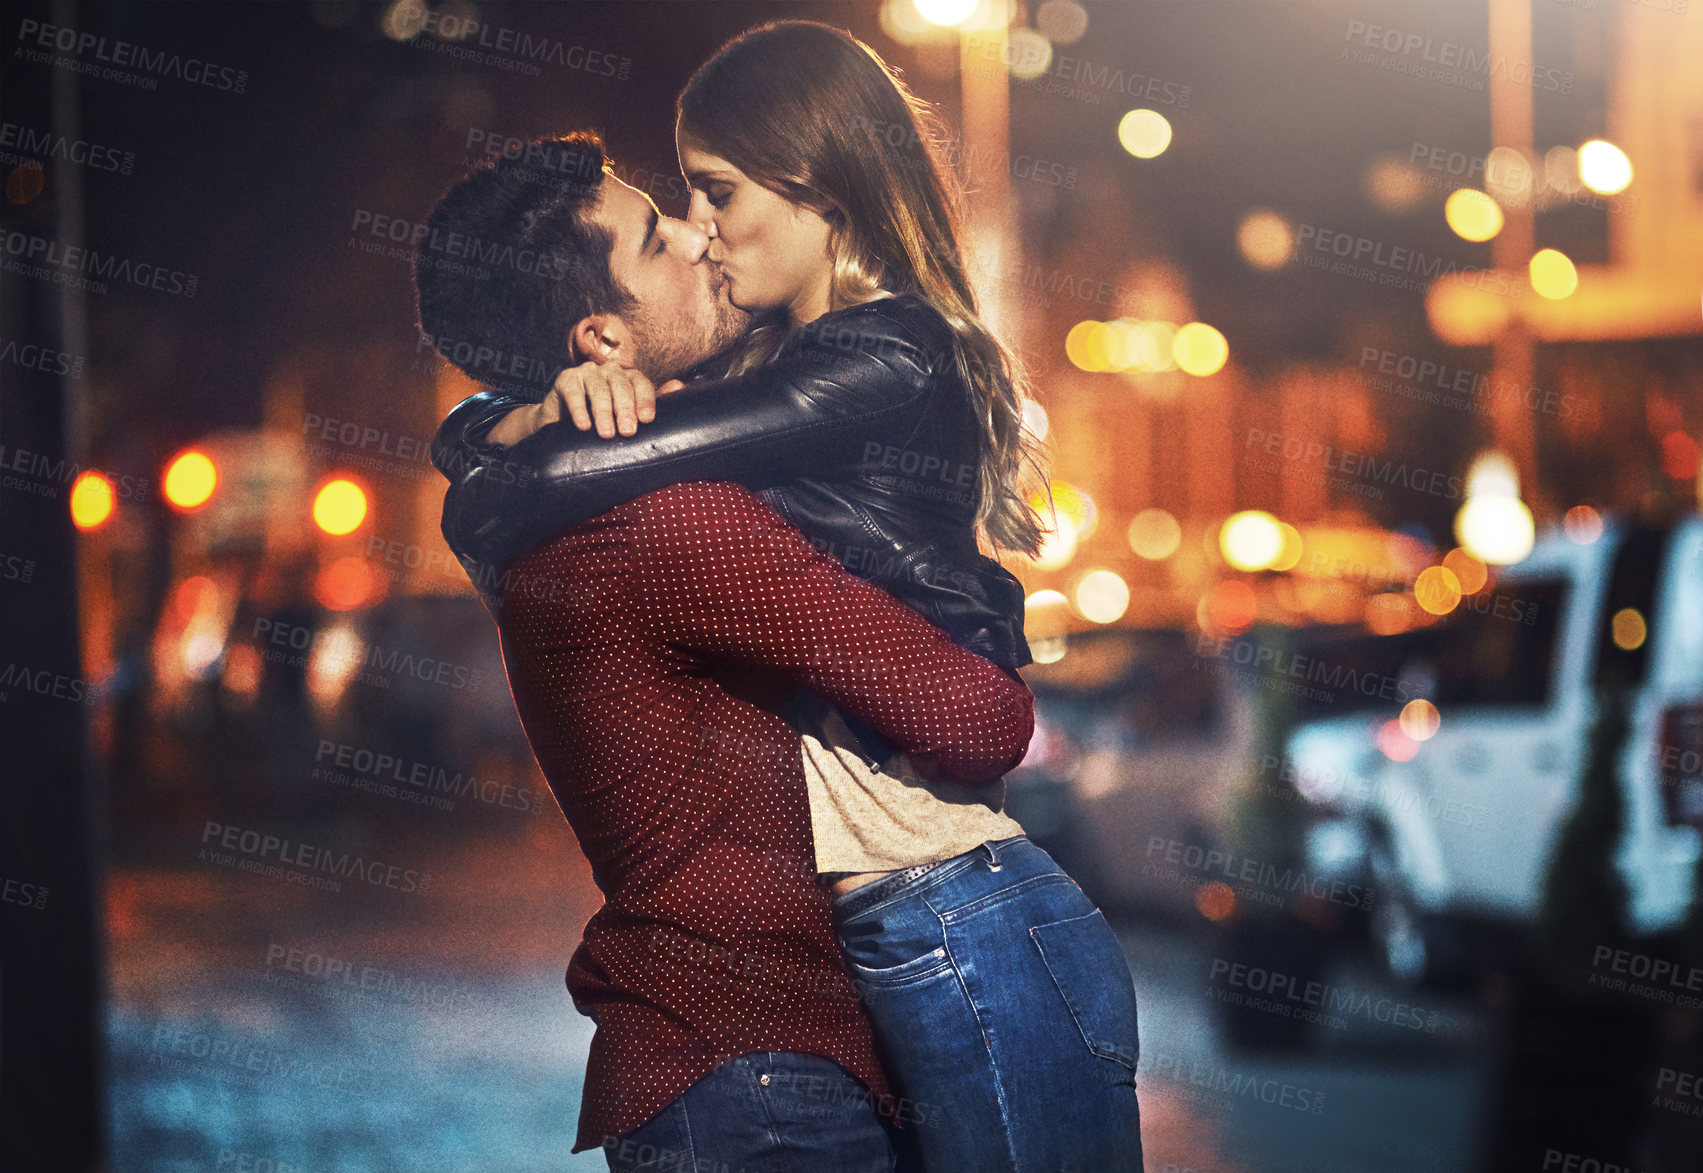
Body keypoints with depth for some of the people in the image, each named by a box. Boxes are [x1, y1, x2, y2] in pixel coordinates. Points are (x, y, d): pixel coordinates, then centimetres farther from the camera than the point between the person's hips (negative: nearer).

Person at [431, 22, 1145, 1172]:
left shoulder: (891, 356, -11)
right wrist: (558, 406, -6)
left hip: (970, 940, -9)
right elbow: (469, 436, 17)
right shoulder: (776, 376, 18)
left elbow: (503, 501, -17)